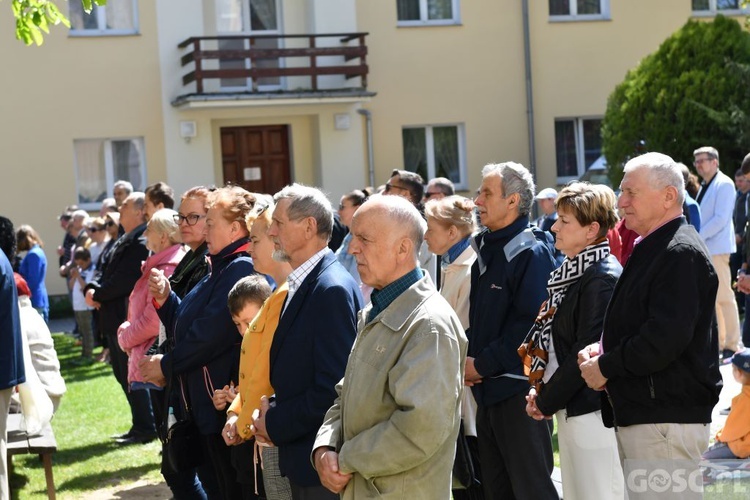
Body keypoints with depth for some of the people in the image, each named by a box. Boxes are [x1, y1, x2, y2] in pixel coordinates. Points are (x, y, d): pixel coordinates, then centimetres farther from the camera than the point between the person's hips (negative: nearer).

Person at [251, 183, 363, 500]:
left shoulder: (332, 289, -20)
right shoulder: (302, 285, 10)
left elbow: (333, 389, -24)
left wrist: (275, 424, -13)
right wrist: (271, 414, 2)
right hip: (301, 457, 9)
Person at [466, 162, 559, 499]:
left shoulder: (532, 253, -13)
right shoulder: (486, 250, 13)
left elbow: (530, 324, -21)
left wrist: (482, 364, -16)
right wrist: (467, 357, 2)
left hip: (519, 391, -9)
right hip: (487, 389, 9)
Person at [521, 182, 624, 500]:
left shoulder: (603, 277, -15)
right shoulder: (572, 272, 14)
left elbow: (589, 351, -18)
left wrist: (547, 401, -10)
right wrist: (541, 390, 4)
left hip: (591, 411, -9)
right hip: (569, 408, 9)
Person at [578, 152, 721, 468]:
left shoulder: (681, 253, -16)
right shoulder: (649, 249, 18)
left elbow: (666, 338, -25)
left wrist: (606, 366, -12)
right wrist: (601, 350, 4)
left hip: (666, 417, -10)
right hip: (638, 414, 10)